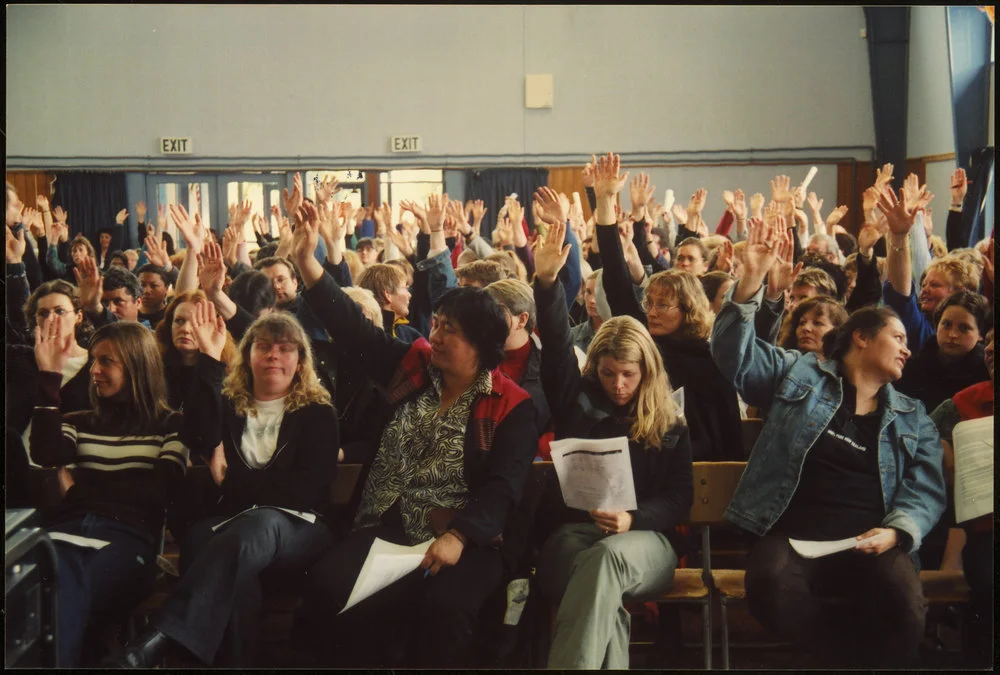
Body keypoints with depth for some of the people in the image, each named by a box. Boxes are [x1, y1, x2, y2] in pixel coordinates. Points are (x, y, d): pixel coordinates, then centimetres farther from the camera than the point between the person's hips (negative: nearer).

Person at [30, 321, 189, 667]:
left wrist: (79, 488, 5)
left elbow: (157, 493, 0)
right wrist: (49, 375, 4)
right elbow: (45, 455, 3)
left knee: (60, 607, -39)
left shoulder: (171, 425, 15)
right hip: (67, 529, 3)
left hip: (128, 535, -3)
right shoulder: (80, 422, 27)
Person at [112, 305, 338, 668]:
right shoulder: (229, 403, 18)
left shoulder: (318, 412, 11)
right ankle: (231, 660, -37)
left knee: (256, 525, -39)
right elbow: (201, 438, -7)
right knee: (203, 535, -36)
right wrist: (210, 359, -9)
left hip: (295, 528, -2)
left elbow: (311, 489, -2)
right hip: (233, 521, 2)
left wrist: (233, 480, -2)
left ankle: (156, 641, -55)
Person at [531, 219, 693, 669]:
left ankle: (570, 663, -41)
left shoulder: (669, 423, 12)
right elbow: (557, 347, -3)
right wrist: (547, 283, -19)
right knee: (606, 601, -37)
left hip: (644, 538, 0)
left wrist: (633, 518, -13)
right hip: (572, 533, 0)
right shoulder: (578, 401, 12)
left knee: (608, 556, -39)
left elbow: (680, 497, 7)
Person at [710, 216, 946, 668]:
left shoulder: (913, 418, 22)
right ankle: (862, 656, -10)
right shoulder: (800, 374, 15)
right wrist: (751, 279, -13)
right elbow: (734, 353, 2)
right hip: (791, 536, -1)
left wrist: (896, 531, -12)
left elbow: (927, 490, 11)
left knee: (906, 609, -33)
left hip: (870, 543, 1)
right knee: (773, 592, -35)